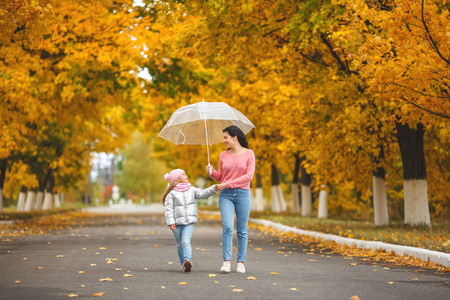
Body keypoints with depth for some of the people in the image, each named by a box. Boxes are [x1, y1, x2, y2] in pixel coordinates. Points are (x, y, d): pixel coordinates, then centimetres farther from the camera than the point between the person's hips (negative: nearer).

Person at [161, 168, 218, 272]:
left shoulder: (191, 190, 11)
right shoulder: (171, 193, -1)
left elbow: (202, 194, 3)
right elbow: (168, 208, -5)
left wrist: (213, 188, -11)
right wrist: (170, 222, -13)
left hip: (189, 222, 1)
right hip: (177, 223, -1)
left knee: (186, 241, -15)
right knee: (180, 244, 7)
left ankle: (188, 260, -30)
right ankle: (183, 263, 17)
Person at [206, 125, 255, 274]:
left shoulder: (248, 154, 1)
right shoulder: (223, 155, 11)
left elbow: (248, 176, -7)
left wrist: (228, 184, -12)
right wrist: (211, 172, -1)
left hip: (242, 194, -1)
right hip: (226, 195, 2)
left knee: (242, 230, 1)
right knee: (227, 227, -14)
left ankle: (241, 263, 7)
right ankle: (226, 262, -14)